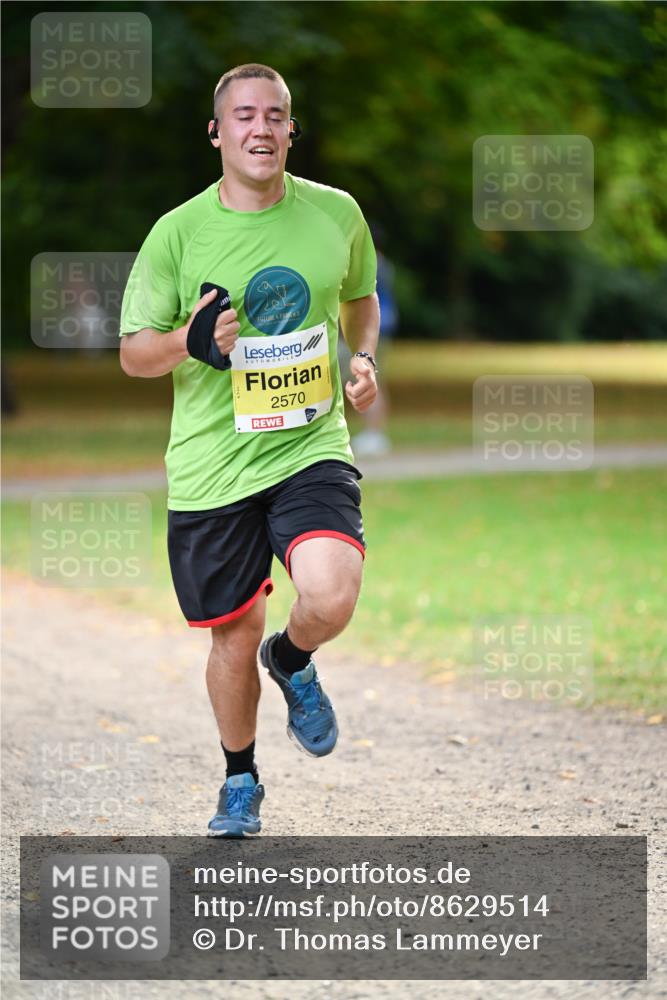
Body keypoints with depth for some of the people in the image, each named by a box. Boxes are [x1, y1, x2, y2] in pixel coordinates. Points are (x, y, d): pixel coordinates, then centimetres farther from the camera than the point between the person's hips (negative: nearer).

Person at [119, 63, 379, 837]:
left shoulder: (336, 213, 2)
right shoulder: (178, 232, -4)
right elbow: (133, 353, 2)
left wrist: (363, 357, 2)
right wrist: (190, 340, -19)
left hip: (311, 448, 0)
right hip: (211, 465, 0)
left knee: (331, 598, -25)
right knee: (234, 637, 8)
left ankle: (291, 661, 13)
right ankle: (240, 780, 35)